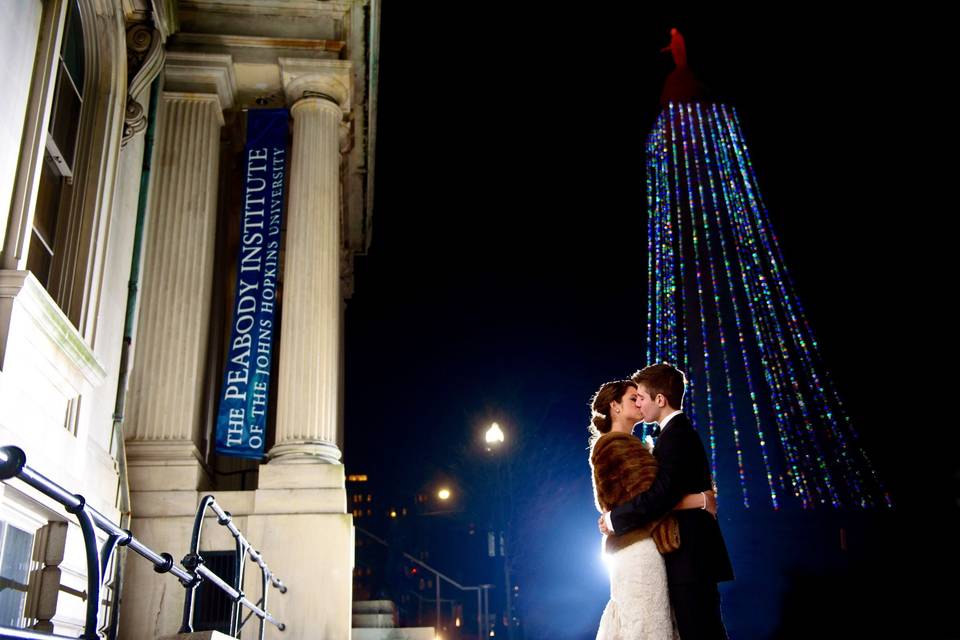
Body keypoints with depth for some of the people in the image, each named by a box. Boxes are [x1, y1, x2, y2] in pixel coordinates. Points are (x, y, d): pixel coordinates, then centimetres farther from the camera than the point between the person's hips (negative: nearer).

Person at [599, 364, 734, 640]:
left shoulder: (676, 434, -15)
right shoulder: (680, 431, 17)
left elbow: (661, 493, -26)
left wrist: (615, 519, -16)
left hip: (689, 557, -10)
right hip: (689, 555, 10)